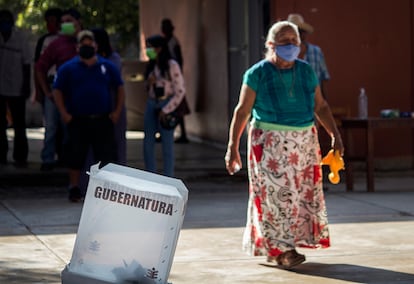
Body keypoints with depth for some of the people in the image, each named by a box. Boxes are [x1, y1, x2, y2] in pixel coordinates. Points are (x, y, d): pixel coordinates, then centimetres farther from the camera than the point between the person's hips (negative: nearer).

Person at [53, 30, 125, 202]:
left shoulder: (107, 66, 7)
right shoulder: (68, 68, 2)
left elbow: (120, 88, 13)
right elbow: (57, 91, 4)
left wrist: (117, 111, 4)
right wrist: (64, 114, -5)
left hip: (103, 121, 1)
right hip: (77, 121, -1)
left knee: (107, 156, 1)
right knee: (75, 157, 3)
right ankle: (74, 189, 16)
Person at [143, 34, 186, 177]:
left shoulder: (171, 65, -8)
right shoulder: (151, 66, 13)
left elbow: (180, 91, -10)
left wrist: (166, 110, -12)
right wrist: (149, 83, -1)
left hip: (166, 105, -7)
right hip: (151, 104, 7)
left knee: (167, 145, -3)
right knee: (148, 144, 4)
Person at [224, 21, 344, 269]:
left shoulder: (306, 71, 8)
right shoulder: (258, 74, -5)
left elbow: (321, 106, 14)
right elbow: (242, 111, -3)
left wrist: (335, 134, 4)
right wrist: (233, 147, -7)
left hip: (304, 143, 5)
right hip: (269, 144, -5)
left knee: (303, 194, 6)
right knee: (276, 194, -7)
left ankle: (274, 248, 18)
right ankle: (281, 249, -1)